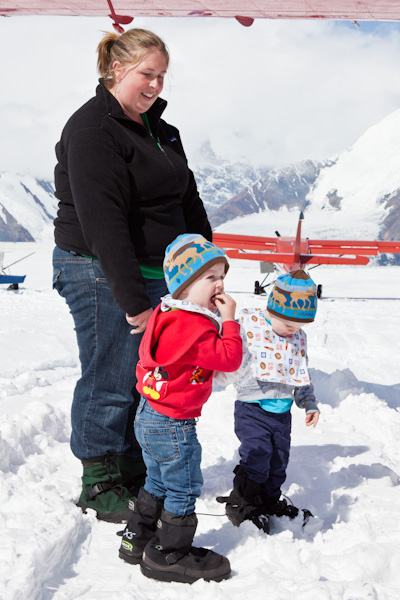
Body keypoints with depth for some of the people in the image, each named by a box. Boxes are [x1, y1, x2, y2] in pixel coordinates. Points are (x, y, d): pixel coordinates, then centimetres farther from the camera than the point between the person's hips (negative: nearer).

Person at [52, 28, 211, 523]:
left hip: (156, 274, 9)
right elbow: (103, 222, -23)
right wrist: (133, 299, -25)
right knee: (110, 380, -1)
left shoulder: (158, 128, 15)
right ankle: (98, 483, 16)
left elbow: (188, 200, 19)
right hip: (102, 277, -8)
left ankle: (135, 473, 28)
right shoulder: (92, 129, -15)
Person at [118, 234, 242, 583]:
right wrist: (229, 320, -18)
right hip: (173, 424, -10)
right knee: (183, 489, 5)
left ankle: (138, 539, 37)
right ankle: (168, 554, 16)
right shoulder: (193, 327, -27)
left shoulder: (168, 316, 6)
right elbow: (229, 359, -25)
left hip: (149, 416, 10)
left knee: (158, 482, 26)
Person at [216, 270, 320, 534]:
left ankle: (270, 500, 35)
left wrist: (310, 404, 18)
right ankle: (242, 502, 7)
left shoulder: (298, 337, 8)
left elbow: (302, 374, 18)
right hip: (252, 406, -5)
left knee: (279, 457, 13)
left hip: (282, 410, 6)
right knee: (257, 453, -13)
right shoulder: (248, 323, -11)